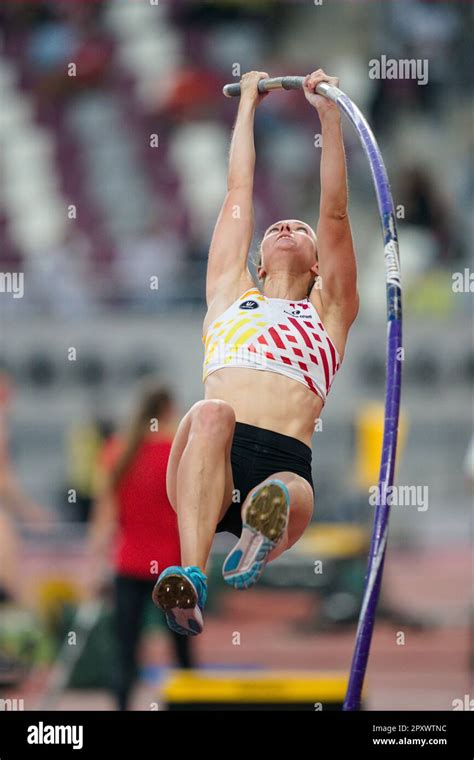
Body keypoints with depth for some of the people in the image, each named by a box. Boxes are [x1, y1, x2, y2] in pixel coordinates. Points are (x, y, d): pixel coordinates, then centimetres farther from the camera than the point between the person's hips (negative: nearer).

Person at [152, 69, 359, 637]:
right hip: (207, 470, 0)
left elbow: (335, 211, 25)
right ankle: (191, 580, -55)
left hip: (284, 463, 0)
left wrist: (329, 112, 25)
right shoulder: (231, 295, 33)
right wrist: (248, 103, 47)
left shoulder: (328, 311, 30)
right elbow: (238, 191, 39)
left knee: (283, 497, -38)